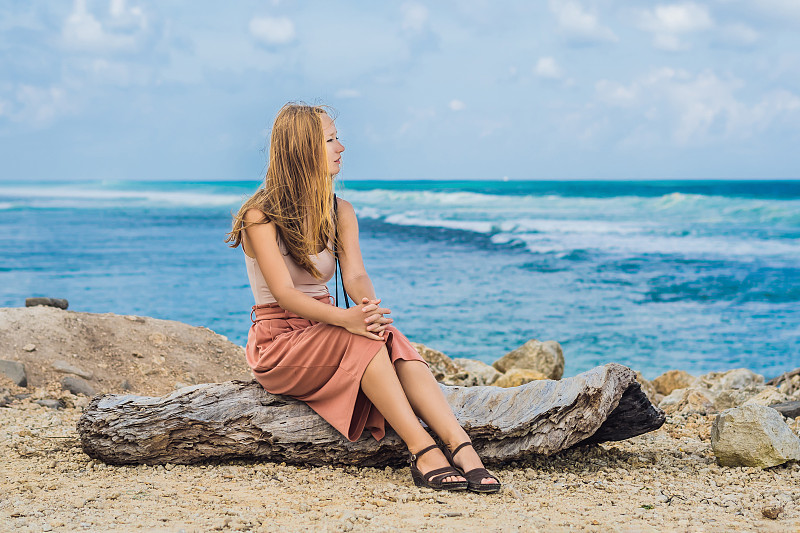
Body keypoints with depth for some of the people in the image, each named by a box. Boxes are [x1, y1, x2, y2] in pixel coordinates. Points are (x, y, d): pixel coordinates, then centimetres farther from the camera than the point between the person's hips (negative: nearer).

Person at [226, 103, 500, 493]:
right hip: (278, 341, -5)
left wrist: (369, 305, -30)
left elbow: (355, 275, -5)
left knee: (391, 341, -28)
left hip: (324, 331, 5)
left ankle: (461, 448, -43)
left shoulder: (340, 213, 10)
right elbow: (284, 293, -22)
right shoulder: (260, 216, -10)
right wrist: (345, 318, -39)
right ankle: (423, 451, -40)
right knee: (362, 339, -33)